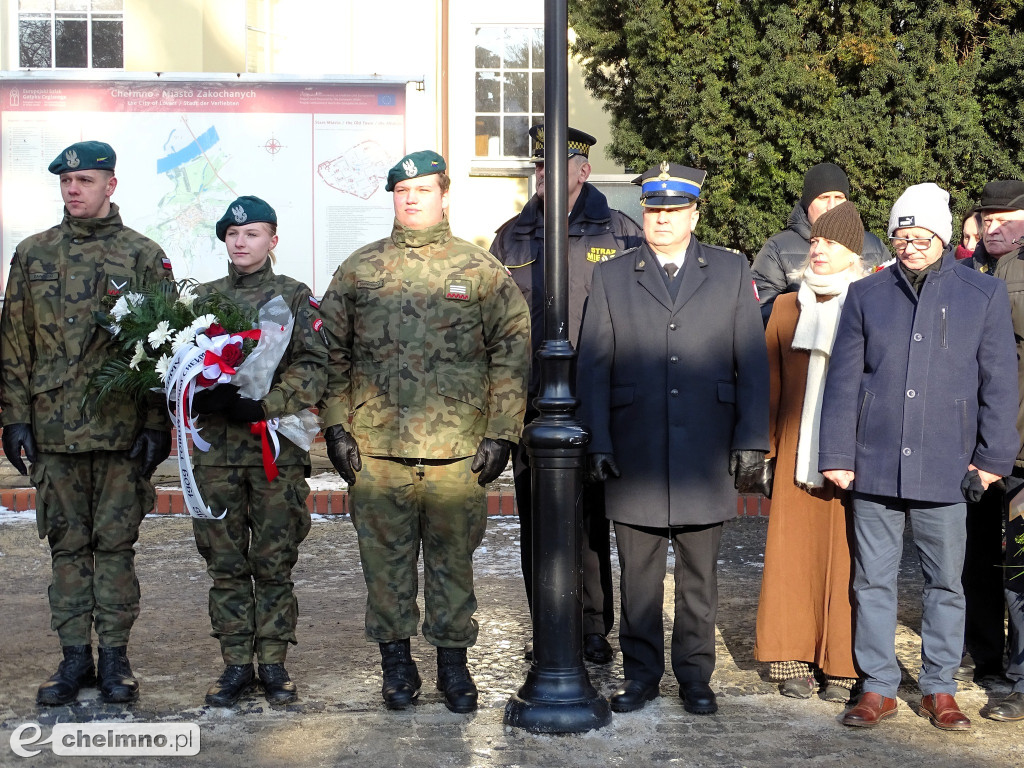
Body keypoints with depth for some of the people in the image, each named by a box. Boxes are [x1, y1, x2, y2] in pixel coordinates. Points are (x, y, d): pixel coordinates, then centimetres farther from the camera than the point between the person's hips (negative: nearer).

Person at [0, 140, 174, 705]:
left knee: (116, 543, 4)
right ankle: (74, 655, 17)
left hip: (122, 428, -2)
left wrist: (158, 423, -6)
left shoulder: (144, 256, 2)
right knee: (67, 544, 8)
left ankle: (114, 656, 13)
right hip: (54, 427, 2)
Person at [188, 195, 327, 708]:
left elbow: (313, 368, -5)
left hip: (277, 449, -2)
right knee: (225, 564, 6)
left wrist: (263, 405, -18)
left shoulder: (295, 298, 5)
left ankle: (273, 663, 14)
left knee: (274, 564, 4)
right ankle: (235, 664, 16)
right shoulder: (203, 298, 13)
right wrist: (204, 397, -12)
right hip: (216, 449, 2)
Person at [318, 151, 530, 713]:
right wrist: (335, 426, 1)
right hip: (376, 450, 1)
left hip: (458, 452, -1)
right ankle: (395, 660, 22)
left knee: (452, 557, 7)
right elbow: (333, 353, 10)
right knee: (386, 556, 8)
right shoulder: (358, 270, 8)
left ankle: (453, 660, 21)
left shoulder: (481, 271, 4)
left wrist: (501, 433, -3)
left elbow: (513, 353, 3)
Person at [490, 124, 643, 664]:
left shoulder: (620, 234, 3)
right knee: (537, 518, 7)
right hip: (532, 406, 3)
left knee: (595, 516, 1)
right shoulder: (512, 238, 12)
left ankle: (595, 629, 13)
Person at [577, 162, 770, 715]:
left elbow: (752, 362, 5)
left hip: (705, 456, 0)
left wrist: (750, 442, -1)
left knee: (699, 576, 8)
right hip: (634, 456, 0)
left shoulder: (732, 272, 7)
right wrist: (597, 444, -3)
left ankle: (695, 675, 21)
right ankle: (641, 673, 21)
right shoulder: (610, 277, 7)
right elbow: (593, 368, 4)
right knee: (637, 575, 7)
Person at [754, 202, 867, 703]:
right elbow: (771, 381, 13)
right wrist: (766, 445, 8)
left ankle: (842, 667, 11)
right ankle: (793, 661, 14)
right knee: (793, 553, 3)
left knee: (846, 558, 0)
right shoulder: (787, 308, 12)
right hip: (797, 457, 3)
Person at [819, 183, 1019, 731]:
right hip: (874, 467, 1)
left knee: (945, 582, 7)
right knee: (873, 580, 6)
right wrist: (838, 455, 3)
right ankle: (878, 686, 17)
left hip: (947, 470, -1)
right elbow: (843, 379, 7)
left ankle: (939, 688, 20)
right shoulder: (866, 295, 7)